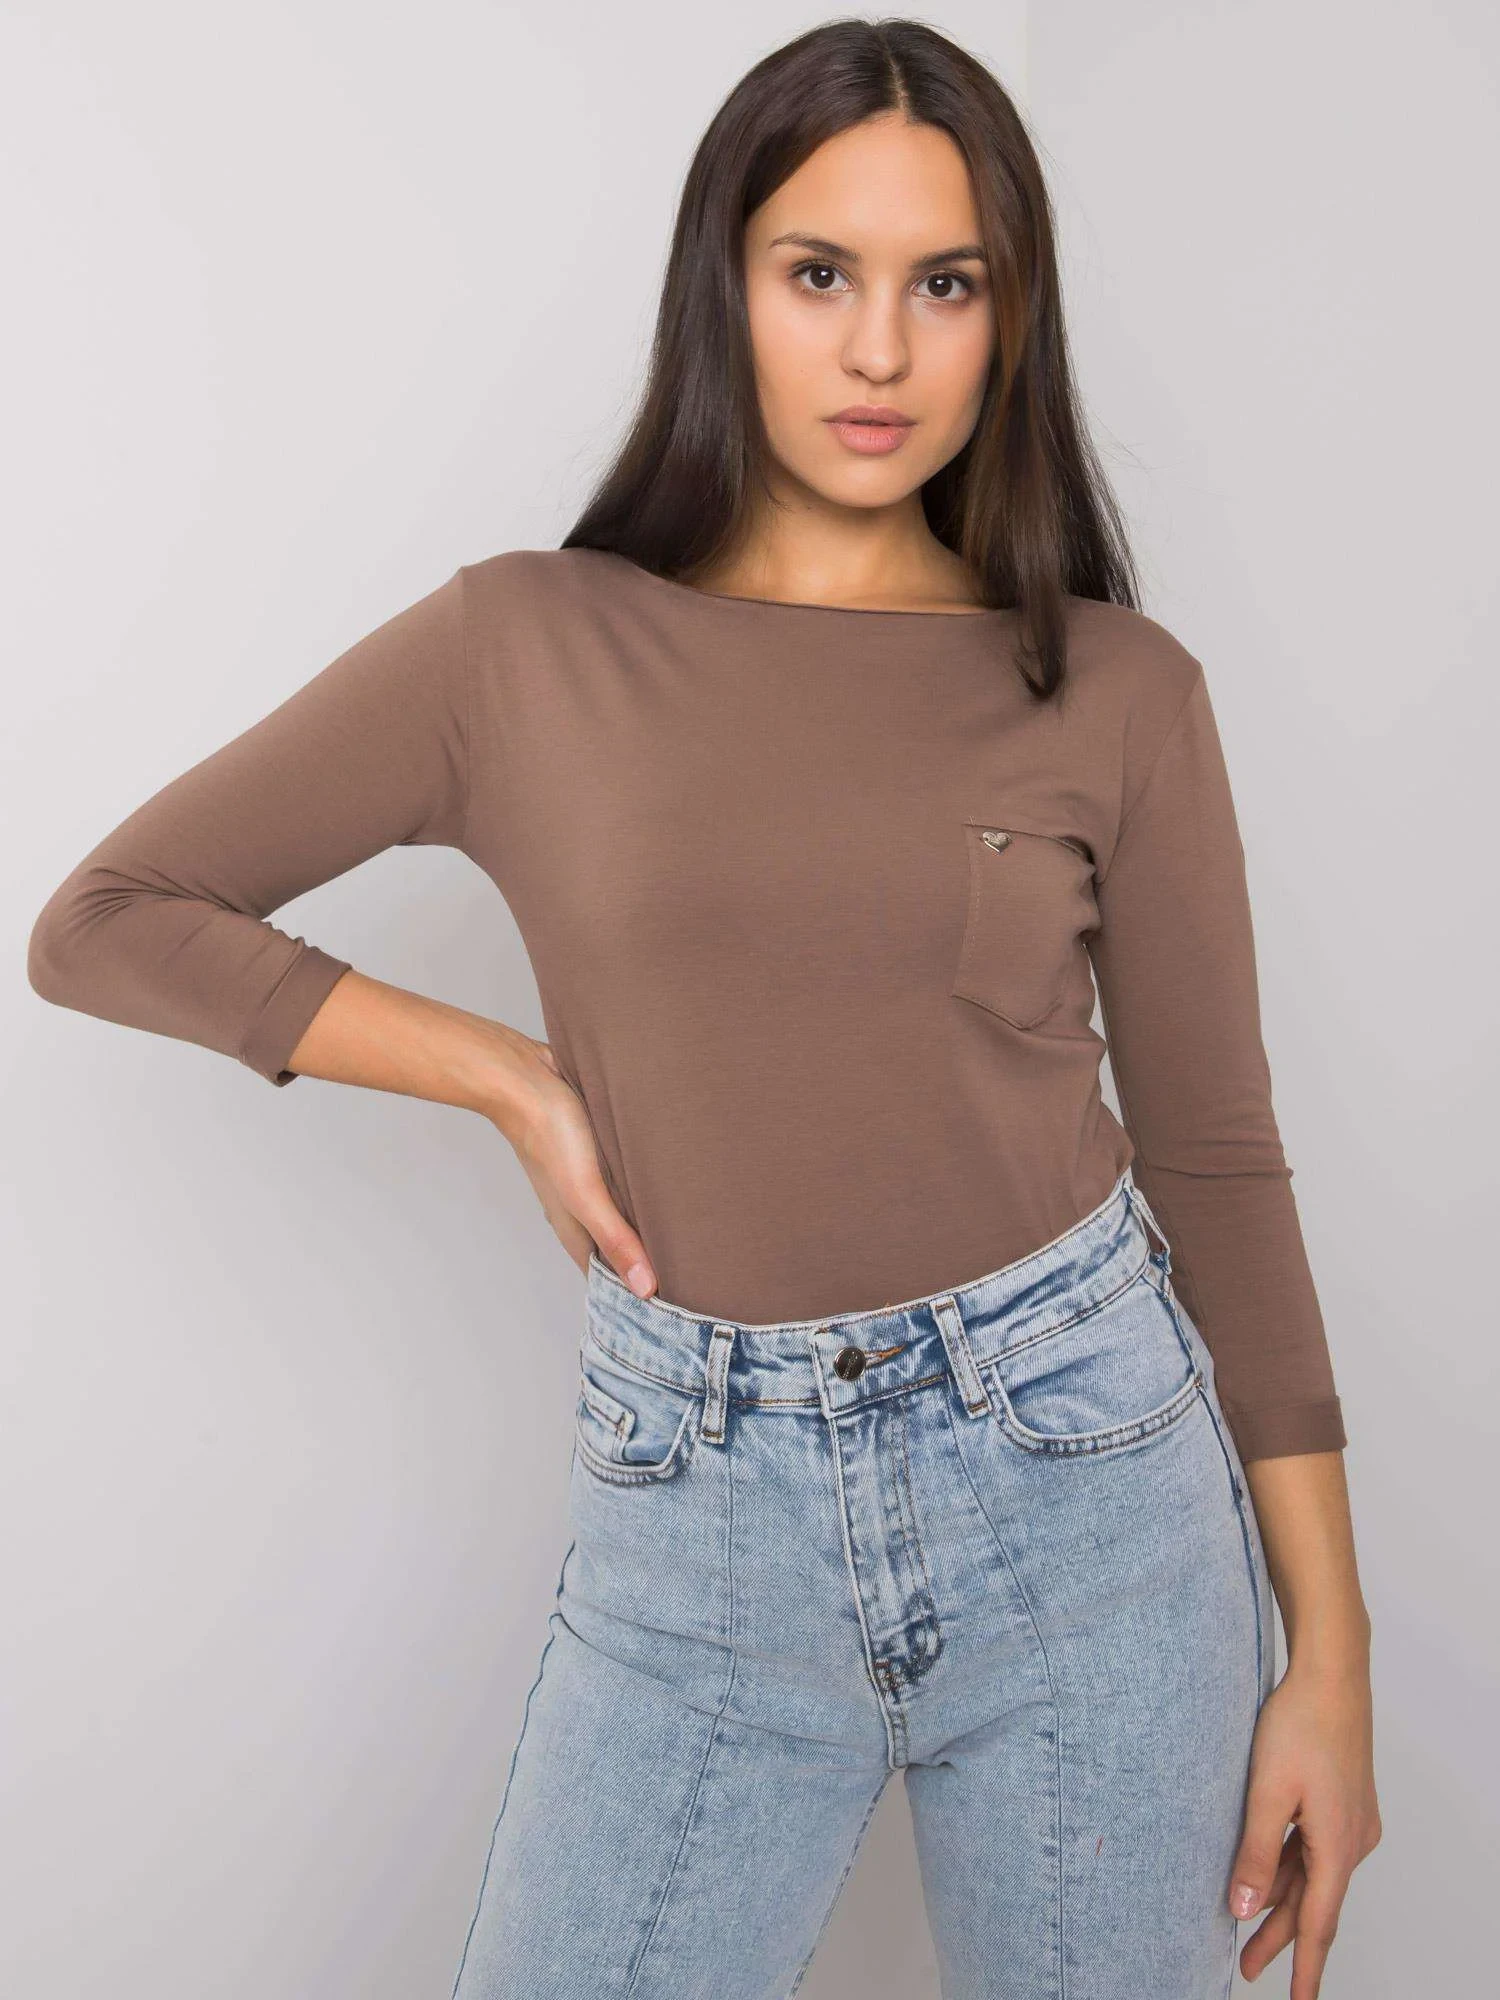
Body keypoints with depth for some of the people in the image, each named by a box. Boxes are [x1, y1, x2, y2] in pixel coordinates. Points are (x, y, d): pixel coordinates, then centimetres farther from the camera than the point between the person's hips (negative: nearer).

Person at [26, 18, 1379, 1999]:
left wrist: (1330, 1657, 3)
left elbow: (1217, 1163, 3)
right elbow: (103, 922, 2)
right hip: (702, 1519, 0)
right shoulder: (529, 647, -3)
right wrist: (517, 1078, -6)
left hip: (1085, 1472, 1)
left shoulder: (1120, 692, -1)